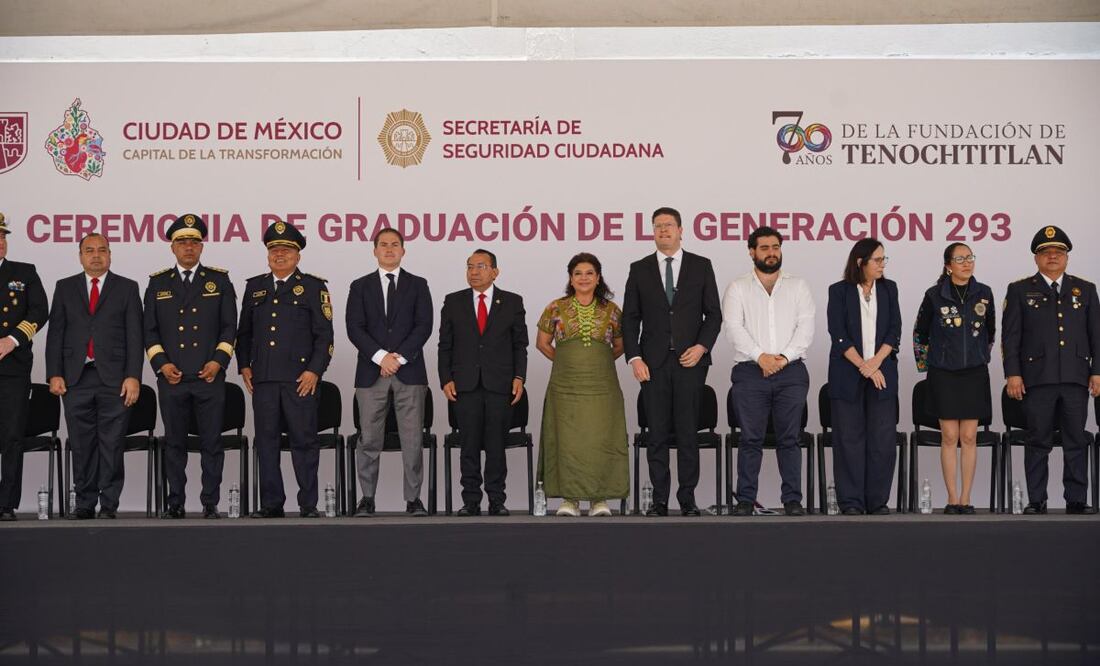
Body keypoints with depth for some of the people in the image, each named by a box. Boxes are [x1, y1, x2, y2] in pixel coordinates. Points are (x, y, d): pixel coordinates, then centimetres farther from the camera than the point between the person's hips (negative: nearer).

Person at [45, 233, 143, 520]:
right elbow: (55, 333, 10)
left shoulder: (127, 288, 8)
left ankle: (109, 505, 4)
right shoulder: (65, 287, 13)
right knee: (81, 445, 3)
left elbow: (134, 336, 2)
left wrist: (133, 377, -6)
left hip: (114, 378, -2)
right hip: (76, 378, 2)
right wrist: (55, 375, 0)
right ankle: (85, 504, 11)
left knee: (112, 445, -2)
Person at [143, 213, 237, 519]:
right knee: (174, 443, 5)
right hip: (171, 377, 1)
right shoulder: (158, 284, 10)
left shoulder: (219, 281, 8)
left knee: (211, 443, 0)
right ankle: (175, 503, 12)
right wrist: (161, 363, -4)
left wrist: (218, 361, -7)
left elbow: (229, 327, 6)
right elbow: (149, 330, 9)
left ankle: (210, 503, 7)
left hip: (210, 377, -1)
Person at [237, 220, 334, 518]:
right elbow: (244, 331, 21)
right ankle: (270, 503, 11)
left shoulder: (313, 287, 4)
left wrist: (314, 371, -9)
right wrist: (244, 365, 10)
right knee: (266, 441, 5)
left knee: (304, 440, -2)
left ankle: (308, 504, 5)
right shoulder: (254, 286, 15)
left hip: (300, 378, -4)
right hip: (263, 378, 4)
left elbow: (324, 335, 0)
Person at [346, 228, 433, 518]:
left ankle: (413, 499, 4)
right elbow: (354, 328, 0)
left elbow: (424, 326, 0)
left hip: (409, 371, 0)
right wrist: (381, 356, -12)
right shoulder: (361, 286, 10)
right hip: (371, 372, 0)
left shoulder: (418, 285, 10)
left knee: (412, 439, -2)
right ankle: (367, 498, 8)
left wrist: (399, 357, -10)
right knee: (369, 439, 1)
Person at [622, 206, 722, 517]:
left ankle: (687, 498, 5)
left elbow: (713, 314, 7)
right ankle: (659, 499, 6)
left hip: (690, 360, -1)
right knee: (657, 434, 2)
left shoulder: (701, 266, 7)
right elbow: (630, 318, 7)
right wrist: (634, 358, -3)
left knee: (687, 432, -1)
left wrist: (701, 347, -8)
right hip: (654, 362, 1)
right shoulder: (639, 269, 9)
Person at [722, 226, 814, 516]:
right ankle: (745, 499, 4)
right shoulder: (738, 288, 9)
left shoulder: (798, 286, 13)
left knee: (789, 438, 2)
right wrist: (760, 356, -14)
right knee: (751, 439, -1)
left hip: (791, 372, 1)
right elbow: (733, 327, -3)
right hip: (750, 372, -1)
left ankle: (792, 499, 6)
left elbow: (806, 326, 3)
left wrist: (784, 357, -10)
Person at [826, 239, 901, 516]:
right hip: (847, 374, -2)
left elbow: (895, 330, 4)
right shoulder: (839, 291, 2)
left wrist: (875, 362, -9)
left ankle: (878, 501, 6)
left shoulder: (888, 288, 10)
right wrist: (863, 366, -11)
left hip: (882, 372, 2)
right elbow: (838, 334, -4)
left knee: (882, 439, -1)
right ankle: (851, 501, 4)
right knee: (849, 438, -1)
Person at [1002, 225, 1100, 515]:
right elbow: (1010, 336, 3)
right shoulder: (1020, 290, 7)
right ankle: (1036, 500, 7)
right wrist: (1012, 374, -5)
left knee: (1076, 441, 4)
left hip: (1076, 379, 2)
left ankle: (1076, 500, 11)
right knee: (1038, 442, 1)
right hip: (1037, 379, -2)